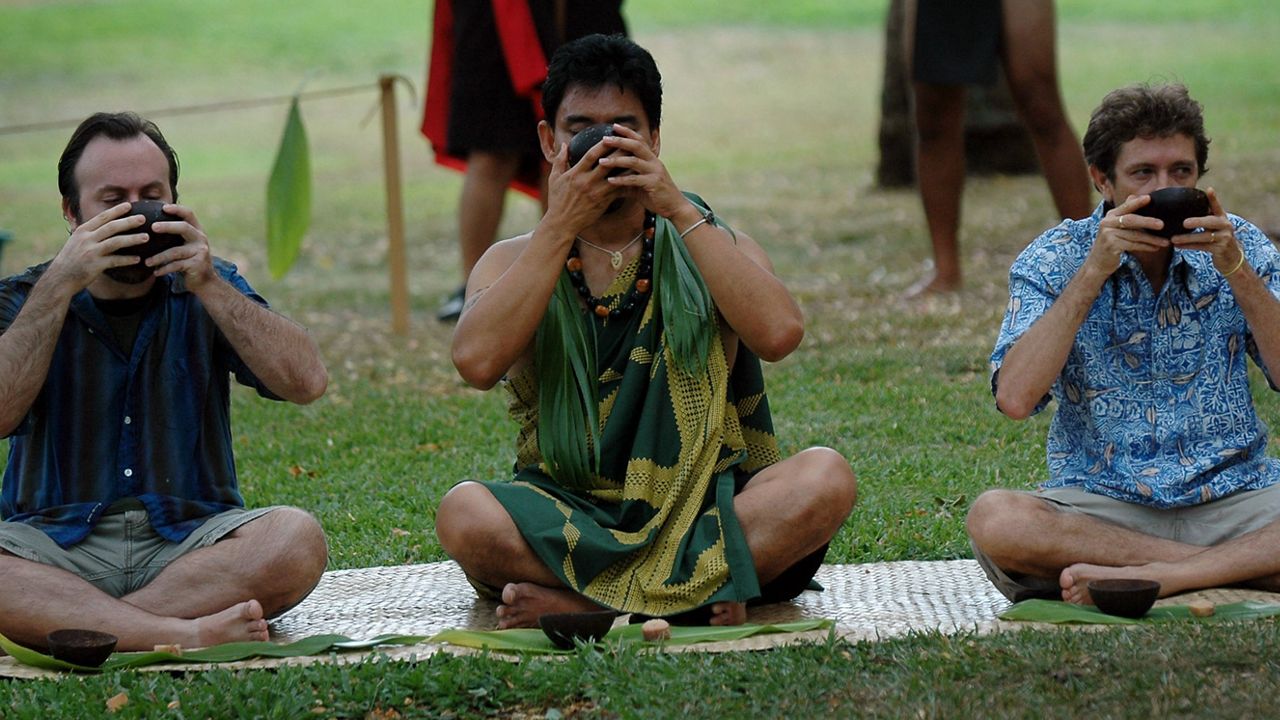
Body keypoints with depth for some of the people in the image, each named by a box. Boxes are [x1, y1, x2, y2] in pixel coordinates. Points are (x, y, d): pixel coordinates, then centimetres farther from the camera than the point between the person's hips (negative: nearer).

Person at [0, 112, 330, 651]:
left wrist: (209, 285, -11)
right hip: (57, 543, -1)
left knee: (295, 541, -30)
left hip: (188, 539, 1)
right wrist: (61, 284, -15)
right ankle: (185, 634, -39)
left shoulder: (207, 292, 12)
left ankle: (63, 623, -30)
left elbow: (306, 383, -4)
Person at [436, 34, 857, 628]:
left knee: (824, 479, -28)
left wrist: (680, 210, -13)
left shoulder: (711, 247, 11)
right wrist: (561, 224, -12)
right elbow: (477, 362, -14)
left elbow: (778, 334, -12)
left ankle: (568, 599, -27)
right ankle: (695, 592, -27)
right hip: (566, 519, -1)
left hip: (703, 511, 1)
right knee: (465, 513, -31)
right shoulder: (514, 262, 9)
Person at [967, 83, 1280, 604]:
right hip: (1105, 509, -1)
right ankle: (1236, 569, -26)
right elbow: (1015, 398, -16)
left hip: (1232, 499, 1)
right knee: (993, 519, -33)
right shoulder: (1053, 261, 0)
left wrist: (1235, 269, -15)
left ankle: (1151, 577, -29)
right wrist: (1093, 272, -17)